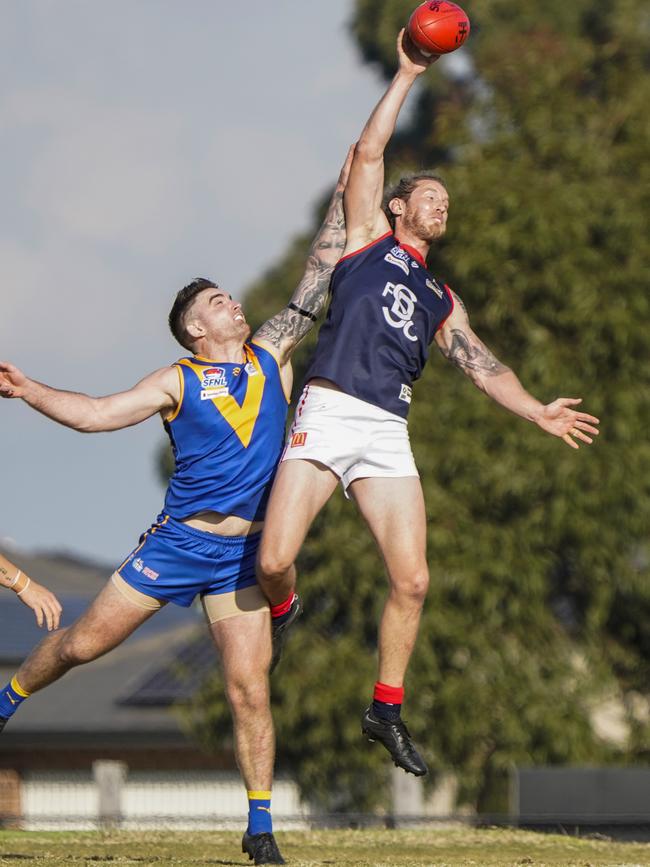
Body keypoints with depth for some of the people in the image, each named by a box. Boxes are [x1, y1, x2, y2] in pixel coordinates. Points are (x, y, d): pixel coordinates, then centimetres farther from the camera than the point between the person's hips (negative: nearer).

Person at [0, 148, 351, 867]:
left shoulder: (270, 356, 9)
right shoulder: (178, 382, -1)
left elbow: (318, 279, 11)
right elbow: (96, 414, -6)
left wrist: (342, 201, 9)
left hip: (242, 554, 2)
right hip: (177, 541, -2)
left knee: (250, 688, -7)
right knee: (85, 642, 1)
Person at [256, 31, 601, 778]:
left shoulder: (441, 302, 26)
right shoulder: (368, 236, 16)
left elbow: (480, 366, 13)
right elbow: (368, 153, 6)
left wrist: (535, 411, -3)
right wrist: (408, 76, 6)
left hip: (387, 435, 4)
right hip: (326, 416, -4)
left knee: (411, 579, -6)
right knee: (274, 560, -17)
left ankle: (386, 709, 9)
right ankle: (279, 608, 20)